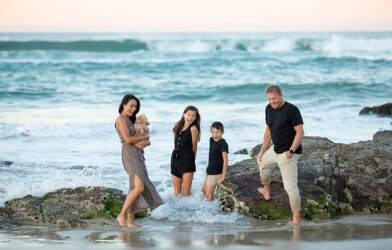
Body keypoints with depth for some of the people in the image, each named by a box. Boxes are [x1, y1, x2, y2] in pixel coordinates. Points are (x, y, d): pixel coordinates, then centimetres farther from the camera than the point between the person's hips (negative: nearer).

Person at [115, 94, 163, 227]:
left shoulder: (129, 120, 20)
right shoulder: (121, 119, -8)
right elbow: (128, 139, -16)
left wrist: (143, 141, -3)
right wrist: (144, 137, -4)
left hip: (137, 155, 10)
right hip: (130, 155, -10)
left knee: (135, 188, 6)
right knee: (139, 187, -18)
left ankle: (130, 221, 6)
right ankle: (122, 215, -10)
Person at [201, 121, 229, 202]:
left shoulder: (223, 144, -19)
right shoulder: (212, 140, 5)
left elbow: (225, 160, -21)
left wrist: (223, 176, -23)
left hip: (216, 173, -9)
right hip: (210, 171, 9)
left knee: (209, 194, -5)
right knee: (204, 190, 22)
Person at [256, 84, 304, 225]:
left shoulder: (291, 110, -19)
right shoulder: (269, 109, 6)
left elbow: (300, 132, -21)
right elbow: (268, 131, 18)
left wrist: (291, 151, -28)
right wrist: (262, 151, 18)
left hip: (288, 153, -10)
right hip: (276, 150, 10)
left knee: (290, 185, -11)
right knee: (261, 161, 32)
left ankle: (296, 217, -6)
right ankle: (266, 191, 46)